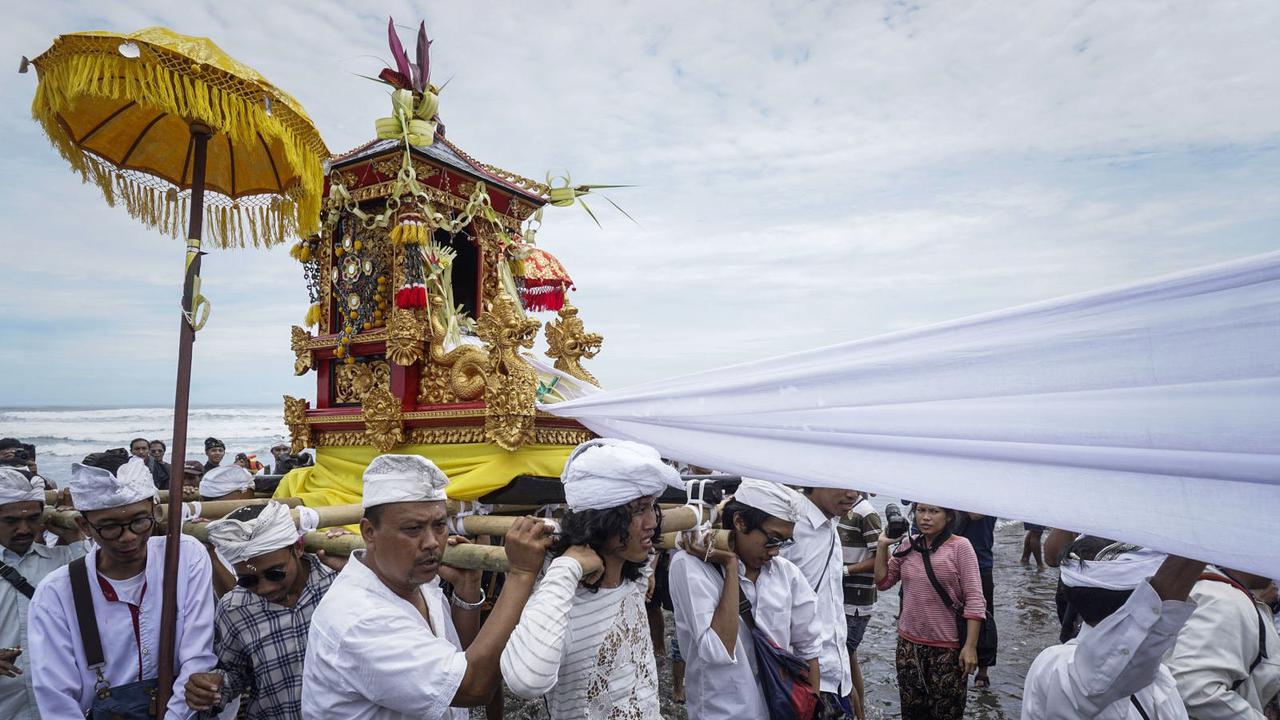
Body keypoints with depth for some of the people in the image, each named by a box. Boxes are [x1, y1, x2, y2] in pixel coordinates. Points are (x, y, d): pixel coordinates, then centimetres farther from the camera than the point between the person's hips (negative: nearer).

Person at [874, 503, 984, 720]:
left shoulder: (960, 546, -8)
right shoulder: (908, 545, 5)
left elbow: (974, 600, -9)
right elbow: (883, 582, 11)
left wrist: (970, 646, -14)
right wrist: (882, 546, 2)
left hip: (947, 648, -4)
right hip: (908, 644, 4)